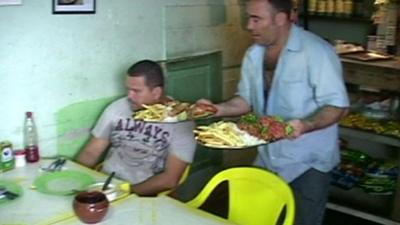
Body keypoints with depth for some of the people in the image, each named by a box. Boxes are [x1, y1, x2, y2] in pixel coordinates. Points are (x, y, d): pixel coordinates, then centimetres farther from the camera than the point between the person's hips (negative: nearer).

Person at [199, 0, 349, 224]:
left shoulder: (317, 51, -19)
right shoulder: (253, 54, 3)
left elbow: (337, 105, -20)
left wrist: (305, 125, -39)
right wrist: (218, 108, -9)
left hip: (308, 161, -6)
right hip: (267, 157, 6)